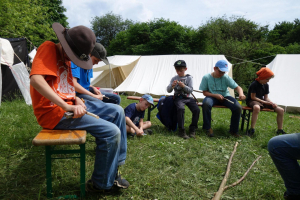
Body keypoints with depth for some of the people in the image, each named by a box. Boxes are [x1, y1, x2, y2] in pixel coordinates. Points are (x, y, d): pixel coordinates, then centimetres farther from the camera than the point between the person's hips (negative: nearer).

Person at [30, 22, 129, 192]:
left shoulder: (65, 59, 16)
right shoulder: (49, 48, -13)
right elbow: (36, 79, -29)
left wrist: (76, 99, -3)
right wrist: (68, 107, -31)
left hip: (69, 105, 10)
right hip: (54, 112, -10)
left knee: (117, 111, 8)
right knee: (111, 132, -19)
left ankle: (114, 166, 12)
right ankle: (101, 184, 1)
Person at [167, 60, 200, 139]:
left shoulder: (189, 78, 7)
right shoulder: (174, 78, 9)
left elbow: (190, 90, -1)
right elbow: (168, 90, 4)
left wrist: (183, 86, -19)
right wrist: (172, 85, -17)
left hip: (187, 97, 2)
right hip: (178, 98, -1)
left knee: (197, 110, -23)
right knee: (181, 108, -34)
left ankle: (192, 130, -6)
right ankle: (181, 131, -26)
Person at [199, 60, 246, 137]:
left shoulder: (226, 78, -2)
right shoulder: (206, 77, -5)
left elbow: (237, 87, -6)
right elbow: (204, 92, -3)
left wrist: (241, 94, -30)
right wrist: (215, 95, -20)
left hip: (225, 96, 2)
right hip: (212, 96, -2)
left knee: (238, 107, -25)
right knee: (206, 104, -38)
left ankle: (233, 130, -4)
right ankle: (208, 128, -19)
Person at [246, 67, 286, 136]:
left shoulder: (266, 85, 8)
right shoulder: (254, 84, -15)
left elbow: (266, 97, 10)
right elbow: (253, 97, -16)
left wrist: (271, 103, -11)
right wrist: (265, 102, -19)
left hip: (262, 101, 8)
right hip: (252, 101, -8)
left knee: (280, 110, -3)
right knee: (257, 107, -47)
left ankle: (280, 130, 9)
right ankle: (252, 129, -41)